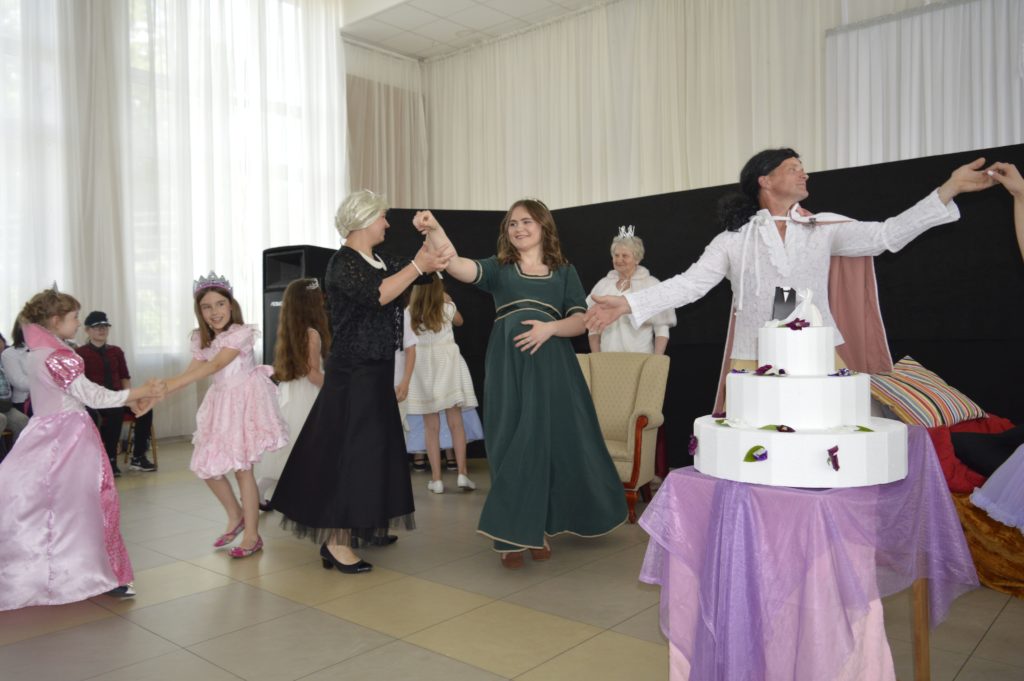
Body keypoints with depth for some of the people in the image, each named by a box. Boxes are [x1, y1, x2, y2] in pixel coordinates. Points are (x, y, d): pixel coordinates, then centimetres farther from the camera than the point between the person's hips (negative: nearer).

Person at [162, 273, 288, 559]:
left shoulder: (241, 332, -18)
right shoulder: (201, 339, 5)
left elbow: (214, 366, -29)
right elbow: (191, 371, -3)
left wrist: (170, 384, -38)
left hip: (245, 401, -7)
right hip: (220, 403, 7)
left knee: (241, 467, -5)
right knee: (206, 466, 6)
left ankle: (252, 536, 8)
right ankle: (235, 517, 29)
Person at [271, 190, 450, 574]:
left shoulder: (381, 261, 13)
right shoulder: (342, 263, -13)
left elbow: (427, 267, 8)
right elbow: (378, 294, -29)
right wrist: (418, 265, -24)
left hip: (377, 370, 9)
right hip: (352, 373, -9)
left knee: (375, 446, 14)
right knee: (352, 448, -8)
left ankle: (363, 525, 27)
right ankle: (336, 541, -1)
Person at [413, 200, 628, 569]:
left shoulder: (564, 271, 12)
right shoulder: (499, 267, 9)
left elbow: (580, 321, 5)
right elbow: (458, 266, -10)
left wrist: (550, 328, -14)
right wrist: (434, 230, -26)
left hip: (551, 366, 1)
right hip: (508, 366, -1)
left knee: (548, 443, 4)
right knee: (511, 444, -1)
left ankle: (539, 529, 19)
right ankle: (511, 535, 7)